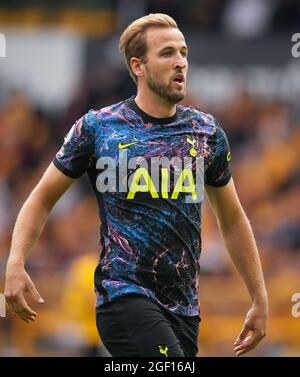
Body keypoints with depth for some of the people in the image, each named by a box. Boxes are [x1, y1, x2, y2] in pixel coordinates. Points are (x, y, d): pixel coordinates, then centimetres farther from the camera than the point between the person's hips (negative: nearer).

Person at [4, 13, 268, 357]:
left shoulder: (207, 132, 9)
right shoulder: (96, 127, -1)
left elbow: (232, 221, 18)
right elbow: (43, 198, 6)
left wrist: (260, 300, 15)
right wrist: (16, 263, -9)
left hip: (185, 308, 5)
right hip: (124, 293, -5)